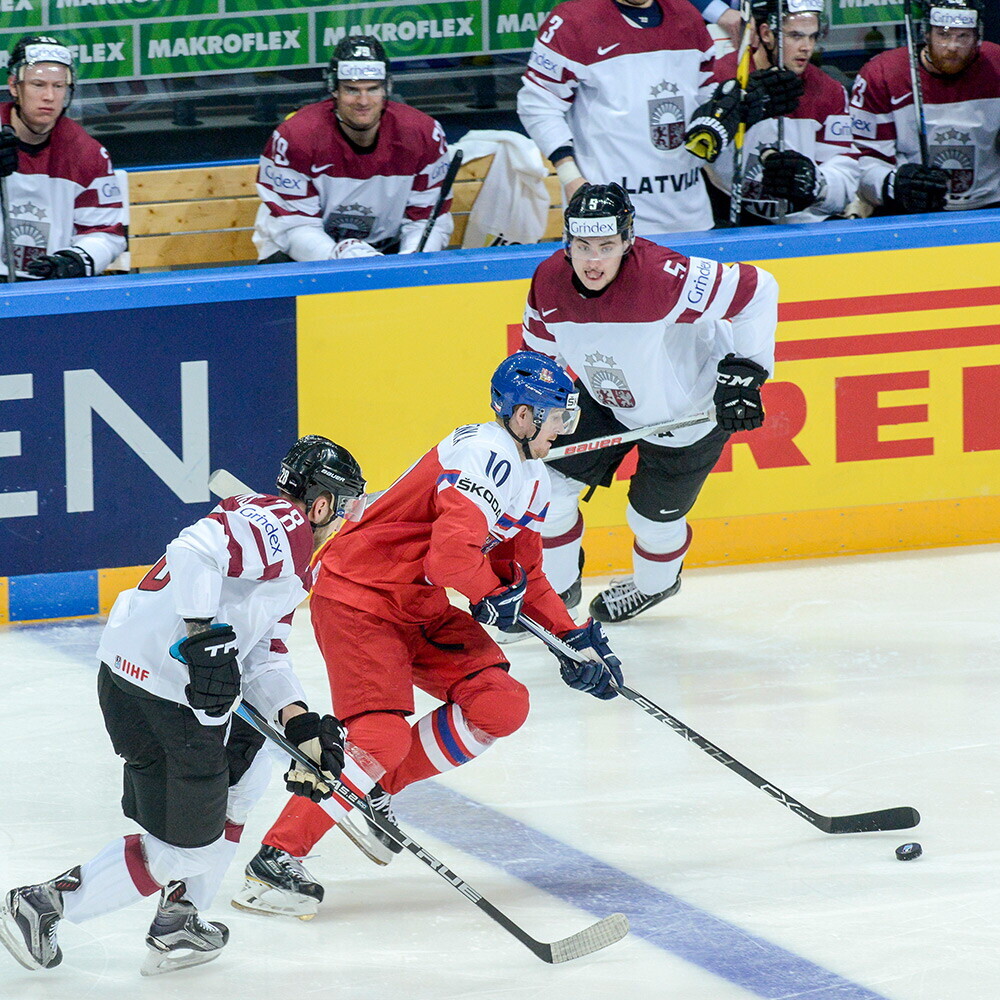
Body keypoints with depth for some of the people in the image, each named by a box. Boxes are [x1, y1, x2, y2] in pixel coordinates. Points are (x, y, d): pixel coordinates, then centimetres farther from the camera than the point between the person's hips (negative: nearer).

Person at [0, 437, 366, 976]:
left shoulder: (291, 562, 22)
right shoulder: (281, 522, -11)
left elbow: (262, 659, 18)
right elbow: (196, 551, -28)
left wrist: (302, 727, 5)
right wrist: (205, 635, -34)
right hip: (158, 702, -11)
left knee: (245, 769, 29)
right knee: (190, 847, -1)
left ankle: (177, 925, 29)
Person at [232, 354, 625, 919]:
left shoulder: (531, 481, 12)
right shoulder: (485, 455, -22)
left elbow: (525, 573, 21)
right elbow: (452, 552, -34)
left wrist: (575, 637, 9)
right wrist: (495, 595, -13)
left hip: (420, 609, 10)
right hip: (358, 597, -10)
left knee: (502, 704, -3)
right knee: (382, 734, -22)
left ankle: (376, 790, 8)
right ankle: (277, 857, -16)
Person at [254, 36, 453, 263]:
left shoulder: (424, 135, -12)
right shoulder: (294, 136, -20)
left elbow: (426, 217, -6)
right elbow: (293, 226, -19)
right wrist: (341, 255, -37)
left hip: (387, 249, 3)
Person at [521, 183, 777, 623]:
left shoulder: (663, 277, -40)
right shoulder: (549, 283, -21)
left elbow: (756, 290, -31)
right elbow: (539, 357, 0)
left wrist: (745, 369, -29)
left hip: (689, 409, -5)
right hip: (606, 400, 5)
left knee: (653, 516, 8)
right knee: (550, 482, 1)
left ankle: (655, 584, 45)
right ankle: (555, 587, 29)